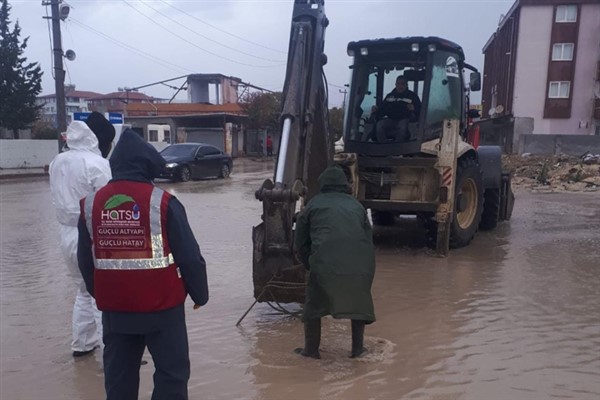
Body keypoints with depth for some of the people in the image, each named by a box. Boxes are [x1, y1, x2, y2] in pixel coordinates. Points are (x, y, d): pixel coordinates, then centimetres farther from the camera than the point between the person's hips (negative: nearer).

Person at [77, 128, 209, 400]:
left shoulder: (91, 205, 1)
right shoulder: (162, 202, -14)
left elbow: (86, 261, 10)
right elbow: (189, 256, -11)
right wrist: (199, 294, 3)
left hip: (114, 307, 5)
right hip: (161, 305, -5)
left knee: (118, 375, 18)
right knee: (172, 371, 7)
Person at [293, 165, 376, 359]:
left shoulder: (314, 204, 18)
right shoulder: (356, 205, 26)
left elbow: (300, 242, 19)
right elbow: (368, 236, 23)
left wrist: (310, 265, 30)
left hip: (325, 262, -3)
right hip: (361, 261, 3)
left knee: (314, 302, 17)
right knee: (360, 299, 25)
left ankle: (311, 349, 25)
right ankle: (357, 347, 31)